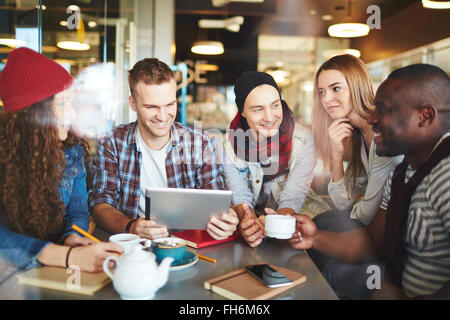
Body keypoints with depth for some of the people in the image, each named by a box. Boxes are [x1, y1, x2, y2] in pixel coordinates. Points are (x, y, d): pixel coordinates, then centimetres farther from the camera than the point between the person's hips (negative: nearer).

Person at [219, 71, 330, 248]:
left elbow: (293, 198, -19)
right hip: (254, 216, 1)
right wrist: (247, 221, -38)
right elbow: (240, 196, -14)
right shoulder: (228, 145, -10)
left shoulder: (303, 140, -15)